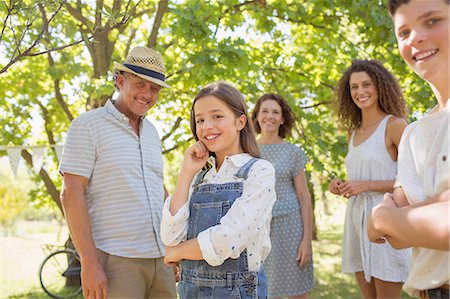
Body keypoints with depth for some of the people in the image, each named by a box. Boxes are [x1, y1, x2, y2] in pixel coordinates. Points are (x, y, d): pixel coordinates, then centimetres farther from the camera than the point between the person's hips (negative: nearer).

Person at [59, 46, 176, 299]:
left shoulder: (151, 132, 15)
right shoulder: (88, 125, -4)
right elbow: (72, 194, -11)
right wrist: (89, 262, -16)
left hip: (160, 259, 6)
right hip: (115, 261, -6)